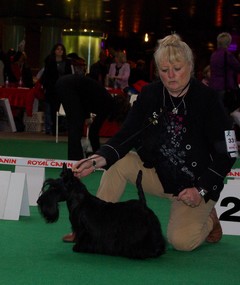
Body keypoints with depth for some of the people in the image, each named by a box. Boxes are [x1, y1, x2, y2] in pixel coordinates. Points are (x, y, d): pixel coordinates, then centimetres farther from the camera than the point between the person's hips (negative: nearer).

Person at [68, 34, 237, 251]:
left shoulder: (208, 99, -18)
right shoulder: (150, 95, -7)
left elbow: (227, 154, -15)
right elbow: (126, 135, -9)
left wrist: (201, 190, -21)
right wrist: (98, 160, -27)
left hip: (198, 185, -4)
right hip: (159, 174, 4)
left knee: (181, 241, -21)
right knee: (119, 162, -18)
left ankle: (208, 219, 13)